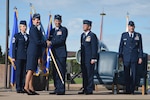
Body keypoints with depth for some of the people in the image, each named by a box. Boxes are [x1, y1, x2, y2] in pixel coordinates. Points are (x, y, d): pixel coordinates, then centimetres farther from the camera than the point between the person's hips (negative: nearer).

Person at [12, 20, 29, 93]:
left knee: (24, 72, 3)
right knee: (18, 72, -4)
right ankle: (18, 88, -1)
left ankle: (23, 87, 7)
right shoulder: (17, 36, 3)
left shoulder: (28, 36, 16)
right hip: (19, 57, -4)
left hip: (26, 57, 4)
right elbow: (14, 47, -1)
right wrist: (13, 57, -8)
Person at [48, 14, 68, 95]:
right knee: (55, 72, 6)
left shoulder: (64, 29, 1)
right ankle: (57, 89, 11)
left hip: (61, 53, -6)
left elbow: (62, 40, -13)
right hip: (54, 54, 7)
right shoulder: (52, 31, 20)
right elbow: (49, 40, 20)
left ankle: (61, 90, -9)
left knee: (61, 72, -9)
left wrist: (52, 43, -18)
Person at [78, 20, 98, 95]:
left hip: (89, 59, -8)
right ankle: (85, 89, 15)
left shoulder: (92, 35, -7)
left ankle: (89, 90, -2)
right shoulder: (82, 35, 17)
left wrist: (93, 58, -15)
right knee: (84, 74, 9)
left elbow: (94, 47, -11)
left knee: (89, 74, -6)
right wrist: (81, 57, 18)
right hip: (83, 59, 8)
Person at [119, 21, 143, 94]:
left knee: (133, 75, -2)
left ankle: (132, 91, 4)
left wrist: (140, 57, 0)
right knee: (127, 75, 1)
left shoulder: (138, 35, 8)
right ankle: (127, 91, 7)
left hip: (134, 58, 0)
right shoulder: (124, 35, 9)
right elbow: (121, 46, 9)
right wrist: (120, 56, 4)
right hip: (126, 58, 0)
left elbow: (140, 47, 6)